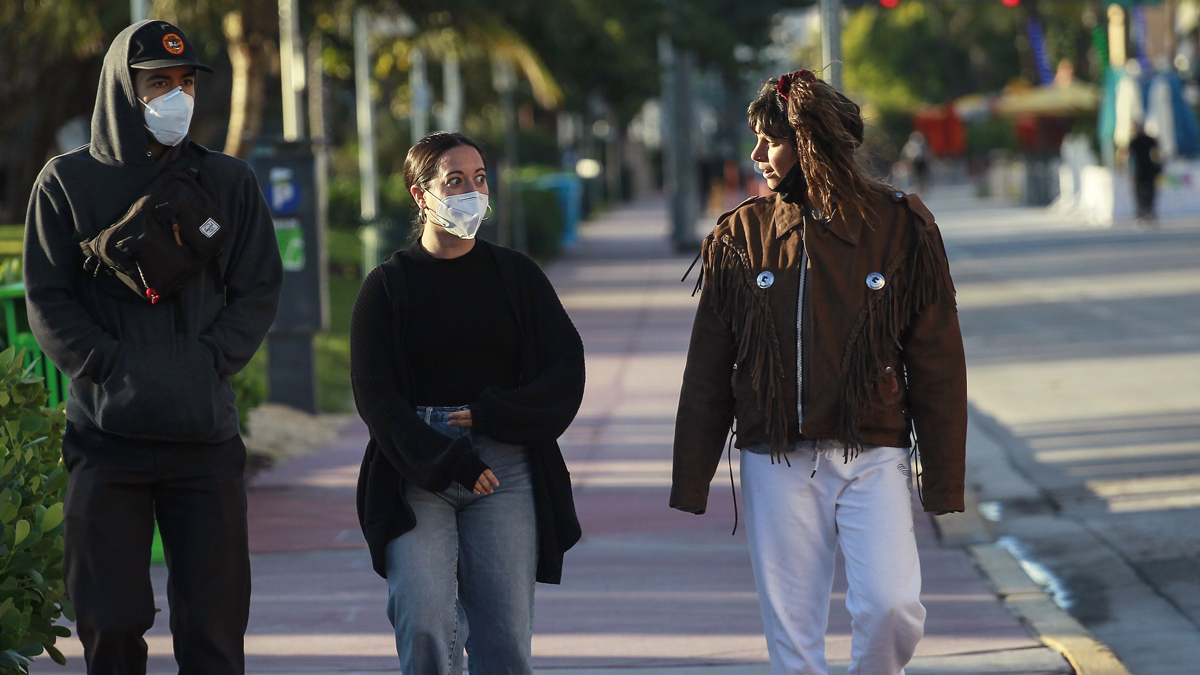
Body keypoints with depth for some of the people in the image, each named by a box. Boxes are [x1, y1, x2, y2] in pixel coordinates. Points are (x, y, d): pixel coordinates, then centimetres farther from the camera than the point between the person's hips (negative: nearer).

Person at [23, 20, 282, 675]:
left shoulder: (228, 181, 11)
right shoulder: (68, 181, 6)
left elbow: (259, 290, 7)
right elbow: (47, 300, 2)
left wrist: (205, 362, -7)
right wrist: (111, 368, -11)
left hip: (205, 433, 1)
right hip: (106, 431, -1)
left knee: (214, 621, -1)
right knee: (111, 620, 0)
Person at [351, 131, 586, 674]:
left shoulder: (516, 276, 12)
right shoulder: (389, 284, 6)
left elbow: (566, 369, 7)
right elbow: (375, 394, -2)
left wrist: (491, 416, -7)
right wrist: (449, 462, -12)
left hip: (507, 469, 1)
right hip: (416, 473, -1)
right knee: (424, 624, -15)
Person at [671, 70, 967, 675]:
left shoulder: (901, 227, 0)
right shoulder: (740, 237, 4)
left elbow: (936, 363, 3)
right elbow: (708, 371, 8)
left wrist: (944, 481, 0)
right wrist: (690, 482, 6)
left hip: (873, 457, -1)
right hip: (777, 463, 2)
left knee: (890, 606, -17)